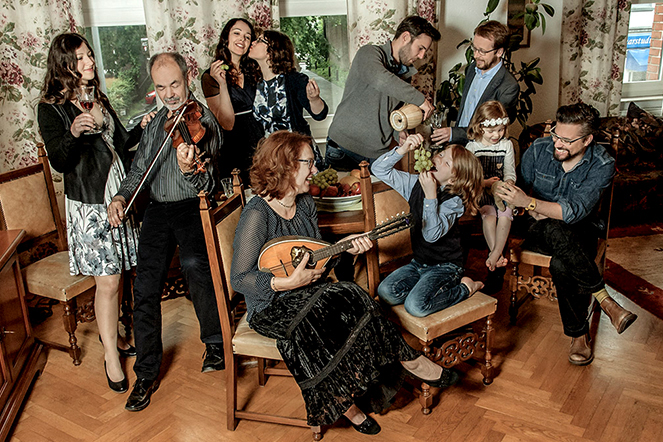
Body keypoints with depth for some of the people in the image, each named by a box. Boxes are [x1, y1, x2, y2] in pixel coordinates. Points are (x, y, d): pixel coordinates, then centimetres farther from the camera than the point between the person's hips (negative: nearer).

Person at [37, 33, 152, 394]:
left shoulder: (99, 100, 13)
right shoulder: (51, 109, -7)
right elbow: (59, 162, -14)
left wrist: (141, 128, 4)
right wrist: (72, 133, -32)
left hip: (118, 195, 6)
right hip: (89, 204, -6)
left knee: (113, 275, 12)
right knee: (107, 282, -4)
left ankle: (109, 335, 31)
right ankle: (111, 357, 12)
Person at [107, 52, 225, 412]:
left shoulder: (202, 120, -7)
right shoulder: (155, 121, 13)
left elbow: (205, 186, -17)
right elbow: (139, 168, 20)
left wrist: (189, 169, -39)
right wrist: (121, 196, 2)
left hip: (192, 207, -4)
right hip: (158, 208, 4)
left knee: (193, 261, -28)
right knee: (145, 287, -7)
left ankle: (215, 342, -3)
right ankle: (147, 374, 5)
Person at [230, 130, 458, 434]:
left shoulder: (305, 202, 5)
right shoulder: (257, 215, -19)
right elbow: (239, 279, -18)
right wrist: (289, 283, -24)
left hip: (309, 294, 7)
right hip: (271, 307, -7)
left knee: (348, 300, -23)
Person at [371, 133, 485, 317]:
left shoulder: (454, 201, -19)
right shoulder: (416, 183, -2)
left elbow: (432, 235, -32)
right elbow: (379, 169, -6)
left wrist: (431, 195, -34)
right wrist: (403, 149, -20)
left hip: (445, 265, -6)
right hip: (419, 262, 6)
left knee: (416, 306, -25)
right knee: (385, 292, -14)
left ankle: (463, 288, -1)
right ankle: (427, 286, 7)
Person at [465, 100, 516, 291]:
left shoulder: (507, 145, 8)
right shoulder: (472, 147, 1)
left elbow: (510, 172, 8)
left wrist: (507, 184, -15)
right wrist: (485, 183, -17)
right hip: (479, 192, -2)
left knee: (505, 212, -28)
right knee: (489, 214, -29)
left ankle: (494, 256, -31)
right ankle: (498, 258, -27)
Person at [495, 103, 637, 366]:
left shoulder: (602, 165, -13)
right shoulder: (539, 149, -6)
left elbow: (575, 211, -25)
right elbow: (518, 189, 2)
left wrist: (529, 202, -36)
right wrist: (539, 214, -17)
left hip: (580, 232, -1)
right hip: (541, 230, 2)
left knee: (561, 265, -36)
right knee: (557, 232, -37)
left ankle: (578, 334, -15)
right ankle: (606, 301, -25)